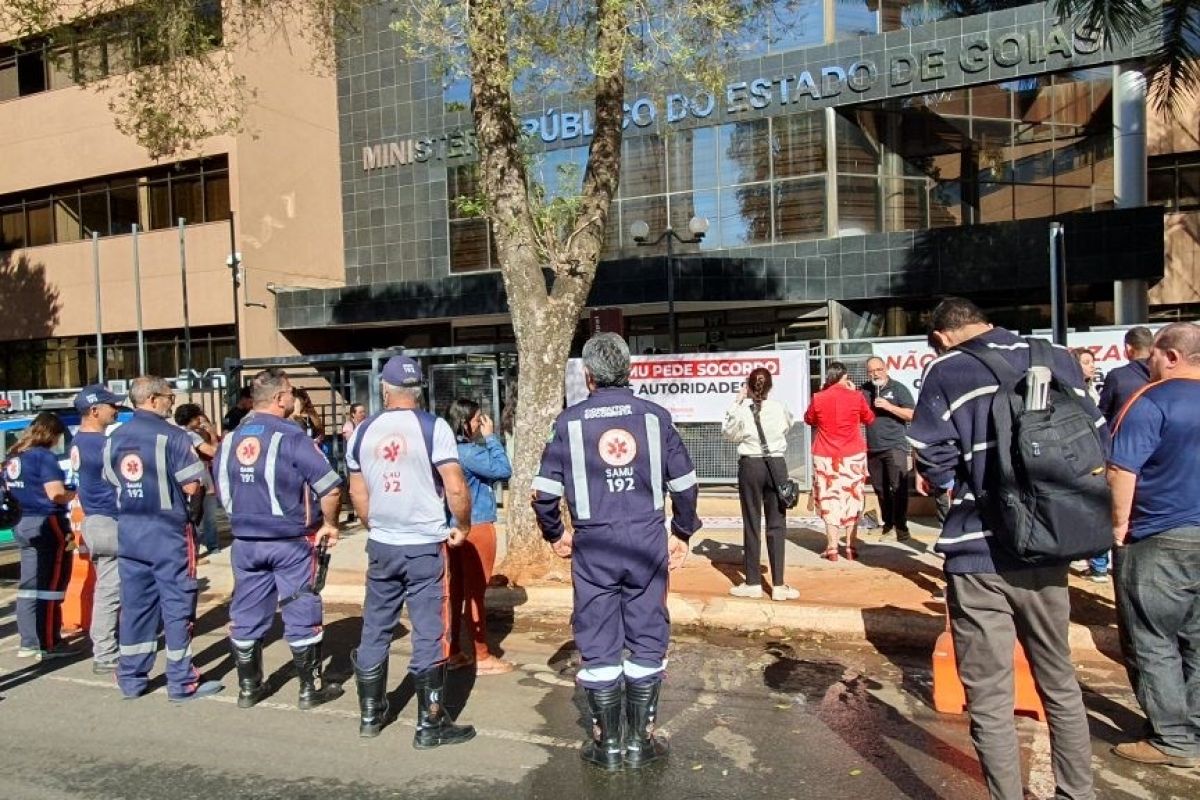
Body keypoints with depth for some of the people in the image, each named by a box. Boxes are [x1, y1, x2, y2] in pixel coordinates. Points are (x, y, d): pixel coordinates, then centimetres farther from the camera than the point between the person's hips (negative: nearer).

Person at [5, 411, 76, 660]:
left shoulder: (14, 457, 12)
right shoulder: (45, 456, -14)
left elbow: (14, 489, 23)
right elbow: (56, 495, -20)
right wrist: (75, 493, -3)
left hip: (24, 525, 8)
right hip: (47, 525, -8)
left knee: (29, 585, 12)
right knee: (50, 586, -2)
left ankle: (28, 643, 18)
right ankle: (48, 645, 3)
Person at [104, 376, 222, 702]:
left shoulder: (114, 439, 7)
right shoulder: (170, 435, -13)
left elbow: (113, 481, 11)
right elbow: (192, 485, -16)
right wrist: (191, 507, 4)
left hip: (128, 530, 6)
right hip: (168, 530, -6)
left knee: (134, 605, 13)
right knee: (177, 605, 1)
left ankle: (131, 678, 22)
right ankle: (182, 683, 7)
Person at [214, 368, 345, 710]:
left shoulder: (230, 440, 3)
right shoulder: (291, 437, -15)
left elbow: (222, 490, 15)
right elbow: (330, 488, -18)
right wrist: (330, 524, -2)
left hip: (245, 541, 5)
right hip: (290, 542, -5)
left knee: (246, 615, 15)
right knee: (301, 614, 6)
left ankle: (249, 687, 27)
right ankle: (311, 688, 16)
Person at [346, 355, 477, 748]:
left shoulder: (363, 431, 3)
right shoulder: (433, 427, -11)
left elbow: (357, 491, 11)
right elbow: (456, 488, -16)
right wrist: (463, 526, 1)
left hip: (381, 546, 5)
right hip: (426, 546, -4)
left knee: (375, 630, 16)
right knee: (429, 634, 3)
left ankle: (370, 713, 29)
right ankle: (431, 724, 10)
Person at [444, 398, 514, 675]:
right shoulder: (467, 451, -19)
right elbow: (503, 470, -17)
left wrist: (486, 439, 5)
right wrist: (491, 437, -12)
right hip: (476, 527, -9)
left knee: (457, 590, 14)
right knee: (475, 592, -1)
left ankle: (453, 652, 22)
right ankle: (482, 658, 9)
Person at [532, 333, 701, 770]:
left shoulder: (570, 421, -1)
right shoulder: (654, 415, 0)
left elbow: (544, 491, -2)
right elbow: (684, 483, 3)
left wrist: (556, 534, 15)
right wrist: (682, 533, 16)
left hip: (593, 545, 0)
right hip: (647, 540, 1)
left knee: (598, 645, 10)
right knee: (647, 640, 11)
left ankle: (607, 743, 20)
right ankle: (640, 740, 20)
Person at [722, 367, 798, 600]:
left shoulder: (741, 410, -9)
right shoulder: (779, 408, -4)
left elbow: (728, 432, 9)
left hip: (750, 466, -1)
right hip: (776, 465, 1)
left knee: (751, 524, 7)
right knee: (776, 524, 4)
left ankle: (753, 583, 12)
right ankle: (778, 585, 5)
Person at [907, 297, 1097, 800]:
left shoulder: (947, 371, -8)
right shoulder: (1059, 360, 5)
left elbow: (933, 461, -12)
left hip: (979, 556, -5)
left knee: (989, 699, 5)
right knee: (1060, 683, 22)